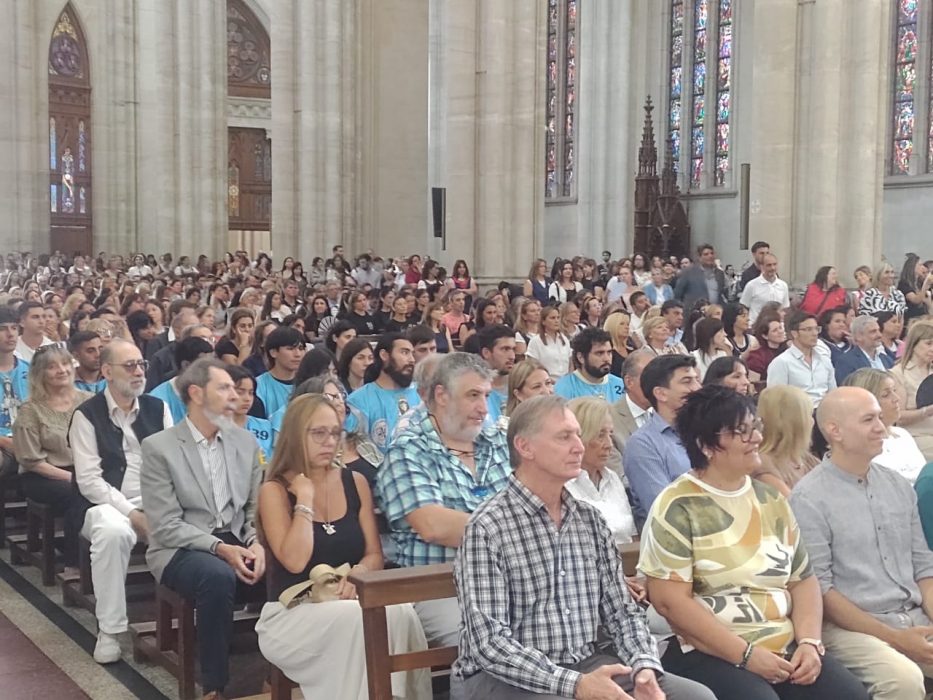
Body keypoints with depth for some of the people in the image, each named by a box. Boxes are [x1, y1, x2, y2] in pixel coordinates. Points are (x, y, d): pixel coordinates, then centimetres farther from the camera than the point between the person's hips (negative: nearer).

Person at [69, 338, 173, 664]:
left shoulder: (158, 408, 11)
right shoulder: (87, 415, -1)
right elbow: (89, 479, -8)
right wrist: (131, 512, -18)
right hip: (107, 505, -3)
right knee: (113, 531, -38)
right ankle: (109, 630, -25)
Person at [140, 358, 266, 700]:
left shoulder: (246, 441, 10)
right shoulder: (158, 447, -6)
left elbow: (257, 506, 10)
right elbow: (166, 527, -11)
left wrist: (257, 543, -12)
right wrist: (219, 548, -23)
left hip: (238, 543, 4)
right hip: (182, 550, -4)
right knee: (218, 576, -37)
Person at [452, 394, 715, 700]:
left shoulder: (590, 519, 8)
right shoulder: (487, 527, -12)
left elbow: (620, 609, 9)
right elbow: (488, 642, -19)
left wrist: (644, 665, -11)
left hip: (587, 665, 6)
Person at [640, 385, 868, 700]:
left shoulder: (770, 500, 14)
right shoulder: (677, 508, -6)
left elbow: (803, 579, 16)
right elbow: (670, 600, -13)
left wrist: (809, 642, -2)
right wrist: (745, 654, -15)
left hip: (786, 648, 5)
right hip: (711, 655, -5)